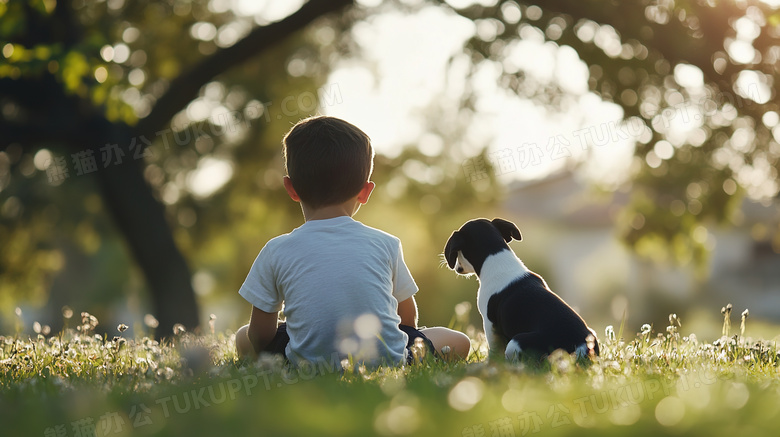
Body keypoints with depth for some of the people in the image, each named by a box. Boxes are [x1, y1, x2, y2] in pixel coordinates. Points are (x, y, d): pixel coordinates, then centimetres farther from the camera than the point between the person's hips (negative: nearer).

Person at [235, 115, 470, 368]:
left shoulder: (276, 252, -2)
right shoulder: (386, 244, 0)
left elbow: (261, 335, 2)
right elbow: (408, 318, 12)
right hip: (387, 362, -1)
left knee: (243, 338, 26)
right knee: (459, 342, 21)